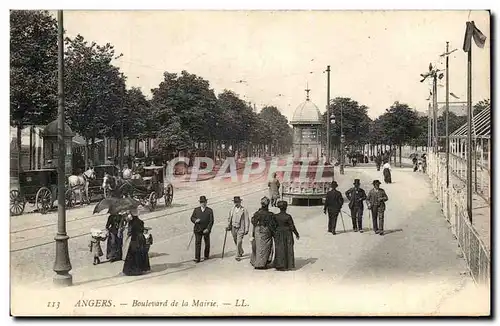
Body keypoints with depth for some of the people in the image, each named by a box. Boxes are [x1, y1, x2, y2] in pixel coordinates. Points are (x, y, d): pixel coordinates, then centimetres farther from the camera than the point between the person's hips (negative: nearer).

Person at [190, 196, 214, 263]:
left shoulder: (209, 211, -2)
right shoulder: (196, 210, 5)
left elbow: (211, 221, -6)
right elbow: (192, 218, 9)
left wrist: (208, 229, -17)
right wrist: (195, 220, -14)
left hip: (206, 230, 0)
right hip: (198, 230, 0)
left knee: (207, 243, 13)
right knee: (197, 243, -7)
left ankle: (206, 255, 33)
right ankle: (197, 258, -8)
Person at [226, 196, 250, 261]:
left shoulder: (244, 210, -7)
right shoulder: (232, 210, 8)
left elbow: (247, 220, -6)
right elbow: (229, 219, 19)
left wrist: (246, 230, -9)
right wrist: (228, 226, 8)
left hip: (240, 228, -5)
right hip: (233, 228, 5)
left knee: (239, 242, -12)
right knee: (236, 242, 16)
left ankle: (238, 256, -2)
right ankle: (241, 252, 39)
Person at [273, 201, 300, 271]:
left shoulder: (275, 216, -6)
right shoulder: (288, 216, -13)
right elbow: (292, 227, -9)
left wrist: (273, 235, 14)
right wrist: (297, 234, 4)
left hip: (278, 234, 2)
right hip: (287, 234, -2)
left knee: (279, 250, 8)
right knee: (288, 250, 8)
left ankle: (279, 265, 9)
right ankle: (287, 266, 11)